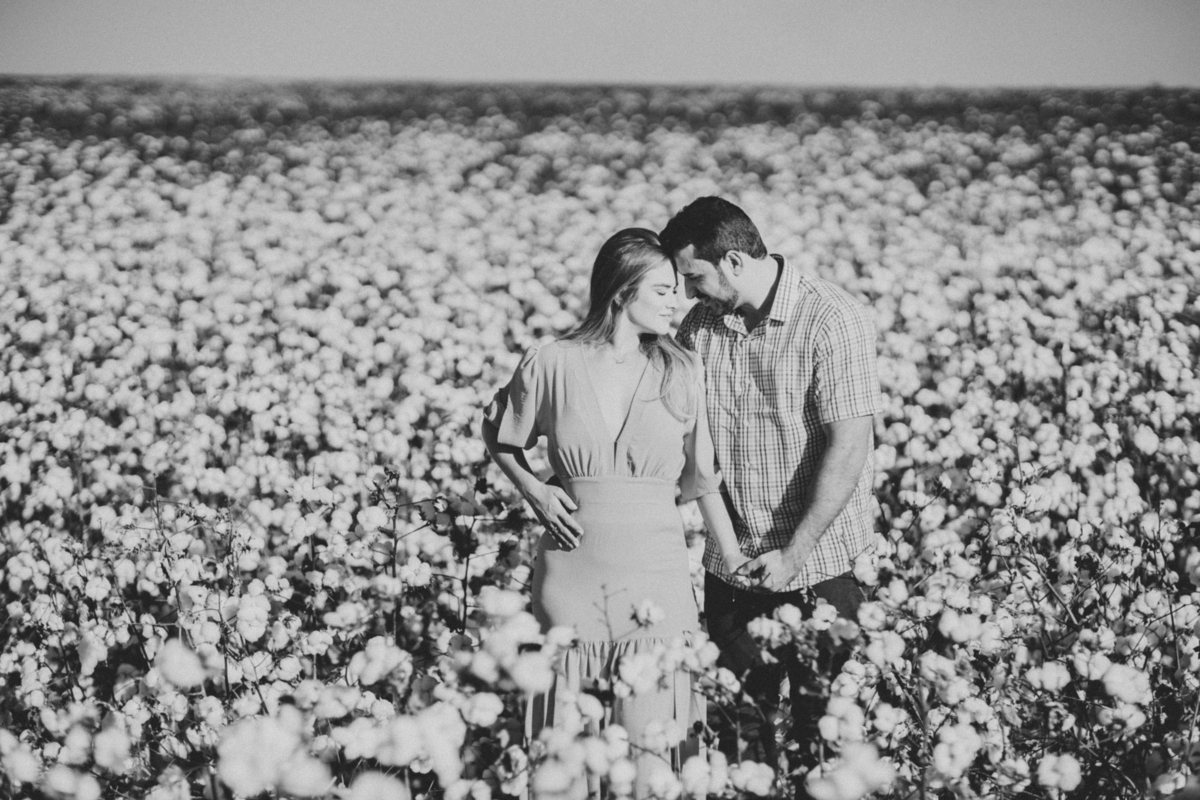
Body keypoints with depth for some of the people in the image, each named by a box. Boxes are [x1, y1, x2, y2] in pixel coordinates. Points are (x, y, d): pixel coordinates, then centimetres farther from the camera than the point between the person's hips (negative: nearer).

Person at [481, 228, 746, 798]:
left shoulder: (682, 372, 1)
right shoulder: (552, 364, -2)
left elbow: (700, 476, 10)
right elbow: (500, 438, 14)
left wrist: (736, 561, 9)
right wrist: (536, 493, -2)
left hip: (655, 565, 0)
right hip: (571, 564, 0)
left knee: (650, 743, -6)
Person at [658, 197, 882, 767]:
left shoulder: (832, 322, -17)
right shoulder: (700, 324, 0)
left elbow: (849, 449, -20)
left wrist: (794, 555, -19)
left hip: (814, 565, -5)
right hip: (729, 563, 5)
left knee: (820, 723, 7)